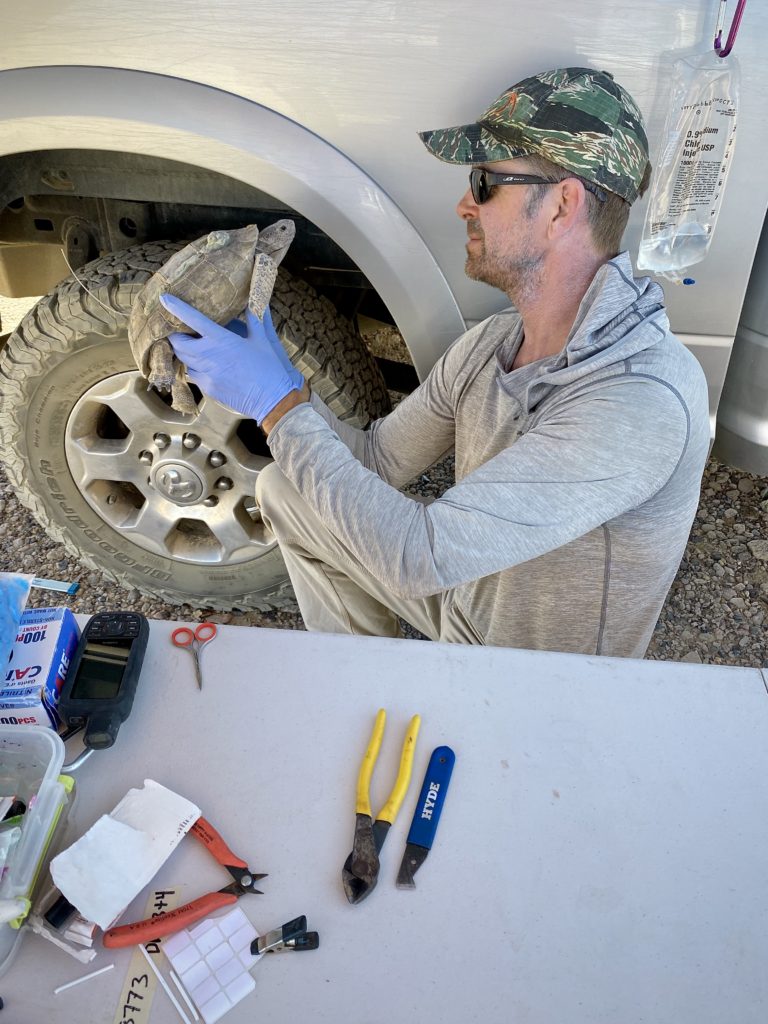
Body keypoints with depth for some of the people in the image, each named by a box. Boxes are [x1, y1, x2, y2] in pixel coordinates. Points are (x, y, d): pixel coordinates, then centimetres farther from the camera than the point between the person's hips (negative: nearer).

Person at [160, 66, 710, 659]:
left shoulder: (644, 399, -36)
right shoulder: (489, 344, -9)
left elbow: (418, 558, -39)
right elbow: (379, 462, 0)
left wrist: (279, 404, -32)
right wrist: (281, 383, -16)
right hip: (468, 597, 7)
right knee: (282, 489, 7)